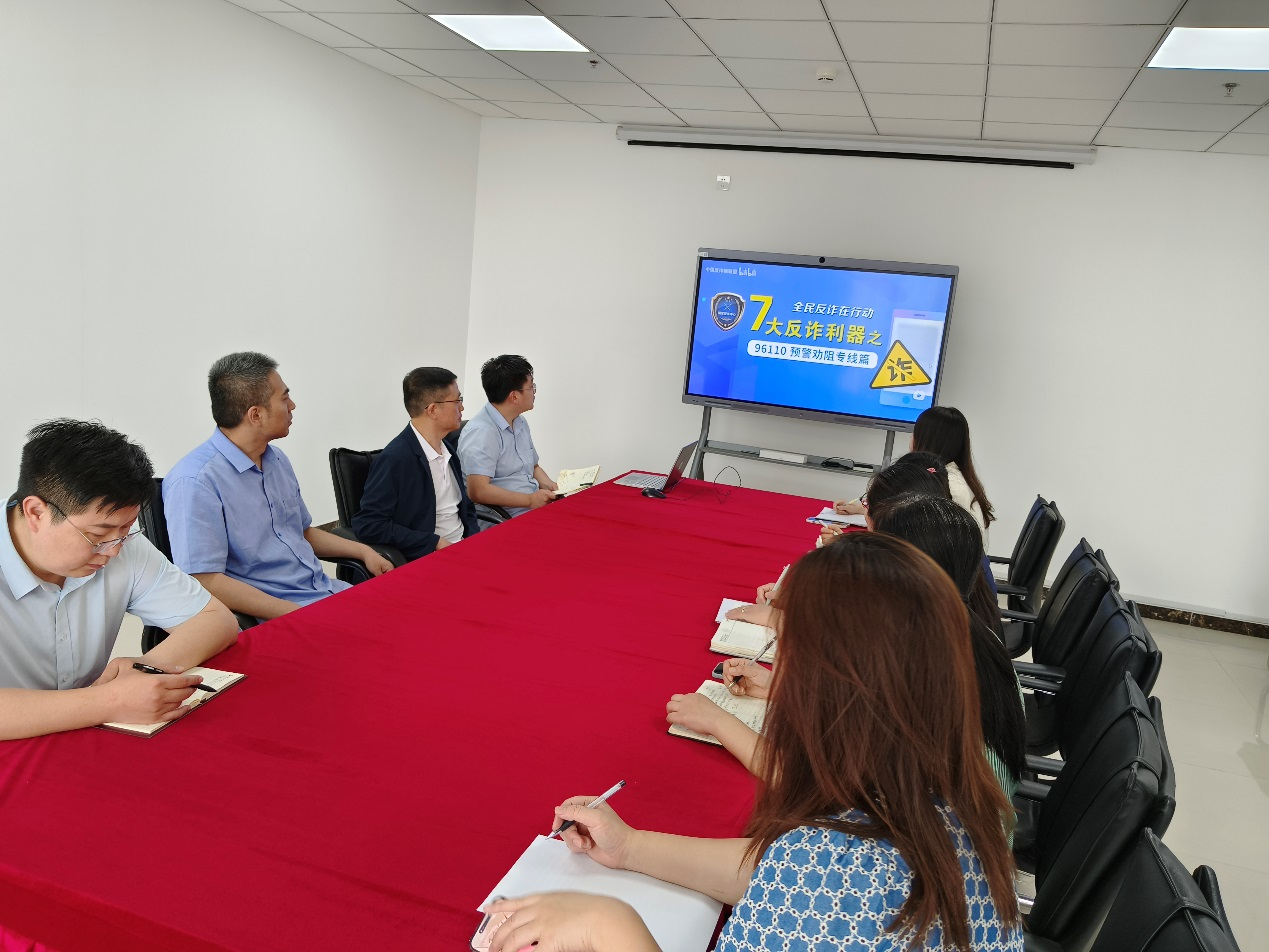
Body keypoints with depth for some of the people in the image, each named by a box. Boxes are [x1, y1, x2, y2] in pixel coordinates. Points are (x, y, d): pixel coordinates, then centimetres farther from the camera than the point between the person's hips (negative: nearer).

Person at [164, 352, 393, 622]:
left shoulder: (277, 460, 13)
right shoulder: (195, 482, -15)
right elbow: (206, 583, -20)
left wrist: (363, 551, 12)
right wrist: (297, 615, -22)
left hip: (325, 590, 8)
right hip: (268, 620, -8)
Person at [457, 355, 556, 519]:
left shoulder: (520, 422, 17)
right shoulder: (481, 432, -14)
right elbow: (478, 492, -21)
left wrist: (550, 487, 6)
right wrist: (530, 500, -17)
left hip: (535, 506, 9)